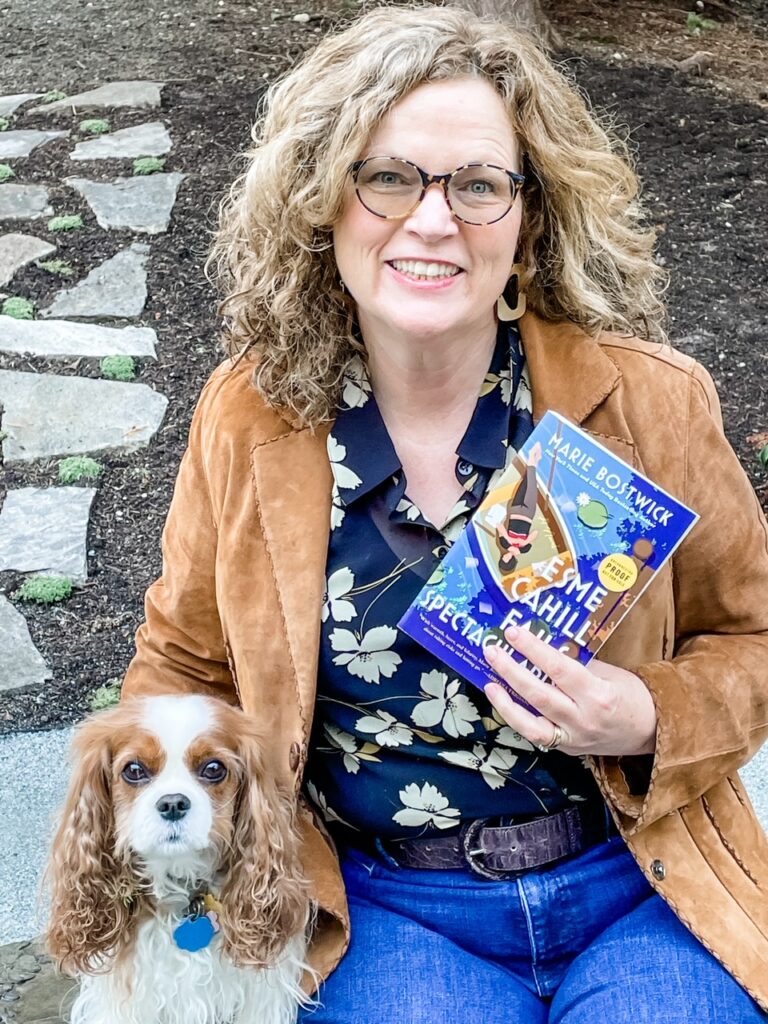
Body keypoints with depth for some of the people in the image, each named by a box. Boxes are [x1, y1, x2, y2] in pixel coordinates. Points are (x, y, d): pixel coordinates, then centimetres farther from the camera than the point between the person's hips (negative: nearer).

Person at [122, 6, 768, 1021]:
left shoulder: (646, 400, -9)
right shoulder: (251, 418, -4)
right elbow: (184, 661, 11)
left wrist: (649, 721, -14)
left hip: (637, 884, 1)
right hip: (380, 906, 0)